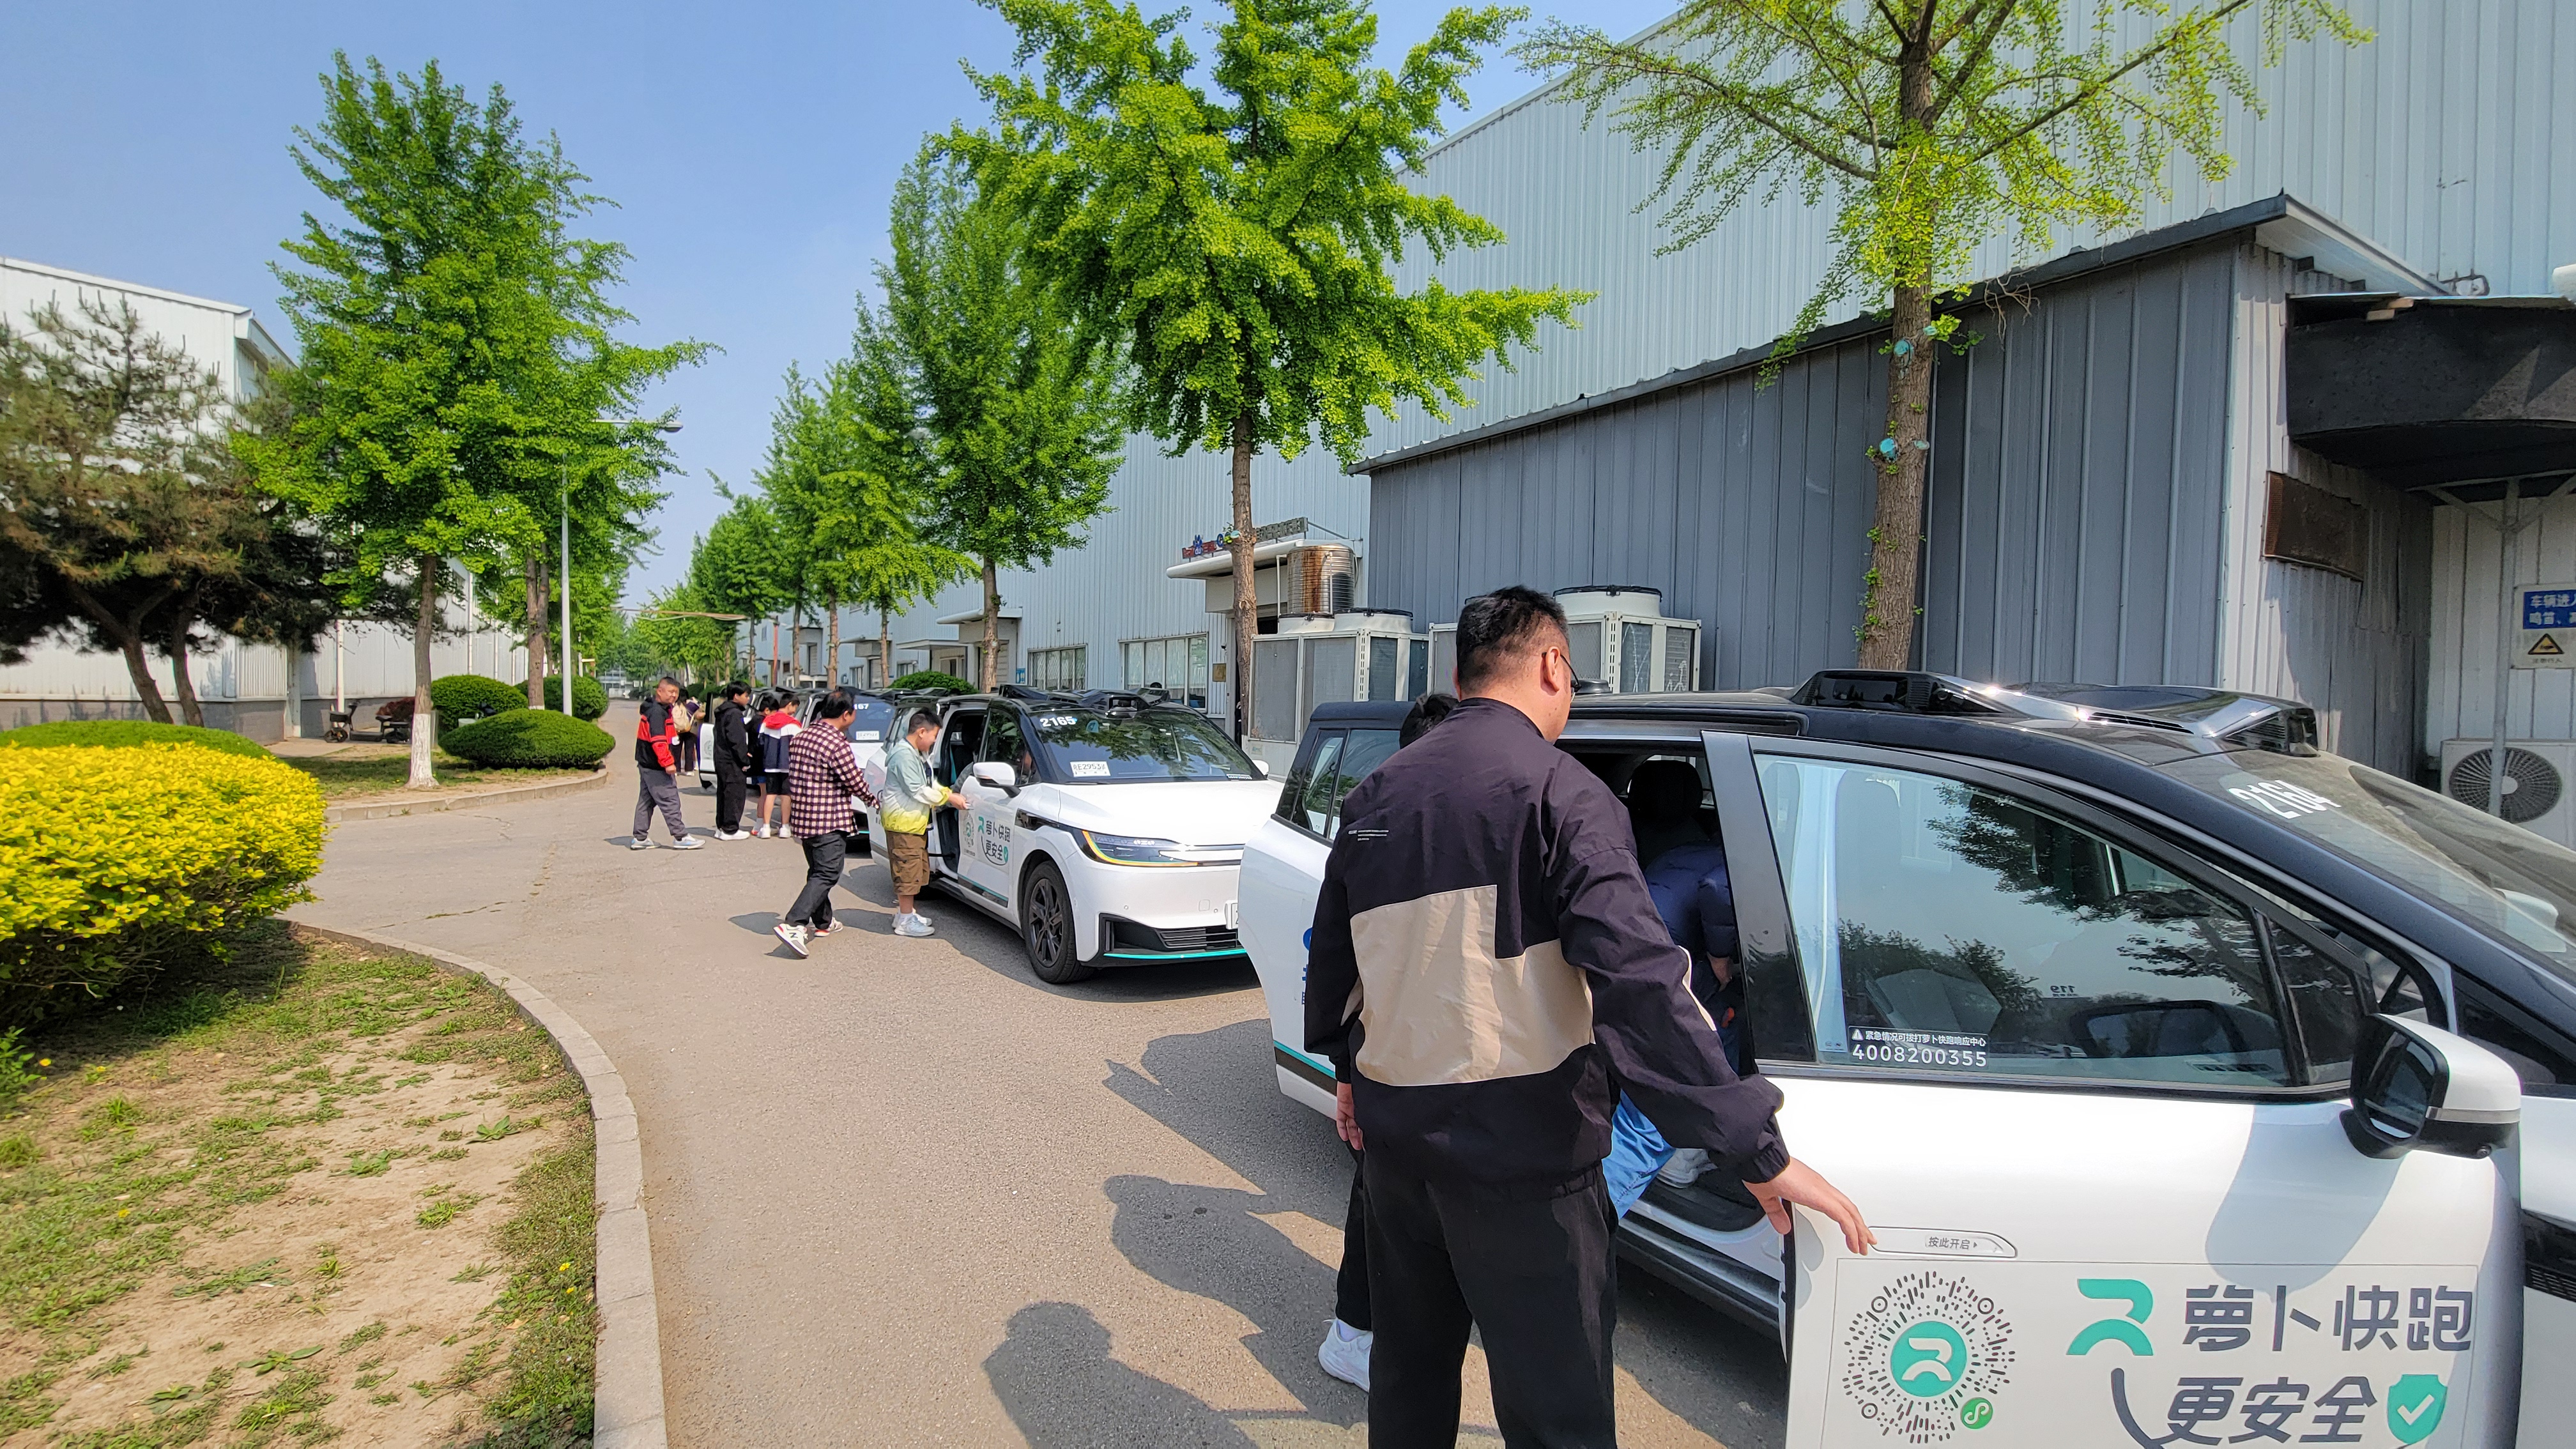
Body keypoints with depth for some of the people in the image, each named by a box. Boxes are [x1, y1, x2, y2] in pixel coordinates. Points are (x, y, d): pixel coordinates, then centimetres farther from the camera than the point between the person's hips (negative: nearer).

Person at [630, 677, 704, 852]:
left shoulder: (662, 710, 16)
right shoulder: (657, 712, -16)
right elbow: (658, 740, -23)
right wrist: (668, 762, -24)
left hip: (647, 765, 11)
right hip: (656, 768, -11)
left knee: (646, 801, 13)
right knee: (670, 801, -7)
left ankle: (640, 838, 18)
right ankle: (681, 837, -4)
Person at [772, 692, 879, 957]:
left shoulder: (801, 738, 9)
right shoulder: (837, 744, -17)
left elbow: (792, 778, 16)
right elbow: (854, 781, -11)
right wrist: (873, 800, 8)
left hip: (802, 818, 9)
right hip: (829, 821, -9)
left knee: (817, 871, 20)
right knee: (826, 875, -7)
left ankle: (823, 923, 29)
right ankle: (792, 925, -19)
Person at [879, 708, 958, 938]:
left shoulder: (918, 754, 15)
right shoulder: (903, 755, -19)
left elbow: (929, 784, 21)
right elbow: (918, 791, -22)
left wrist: (947, 794, 5)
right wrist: (947, 797, -14)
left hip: (915, 822, 11)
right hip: (902, 822, -11)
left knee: (918, 870, 16)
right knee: (908, 870, -7)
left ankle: (907, 912, 26)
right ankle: (905, 921, -1)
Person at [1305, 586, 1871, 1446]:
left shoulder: (1374, 797, 7)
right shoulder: (1559, 791, -14)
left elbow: (1332, 959, 17)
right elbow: (1638, 980, -24)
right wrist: (1758, 1152, -20)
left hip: (1393, 1133, 7)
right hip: (1520, 1152, -7)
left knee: (1409, 1368, 24)